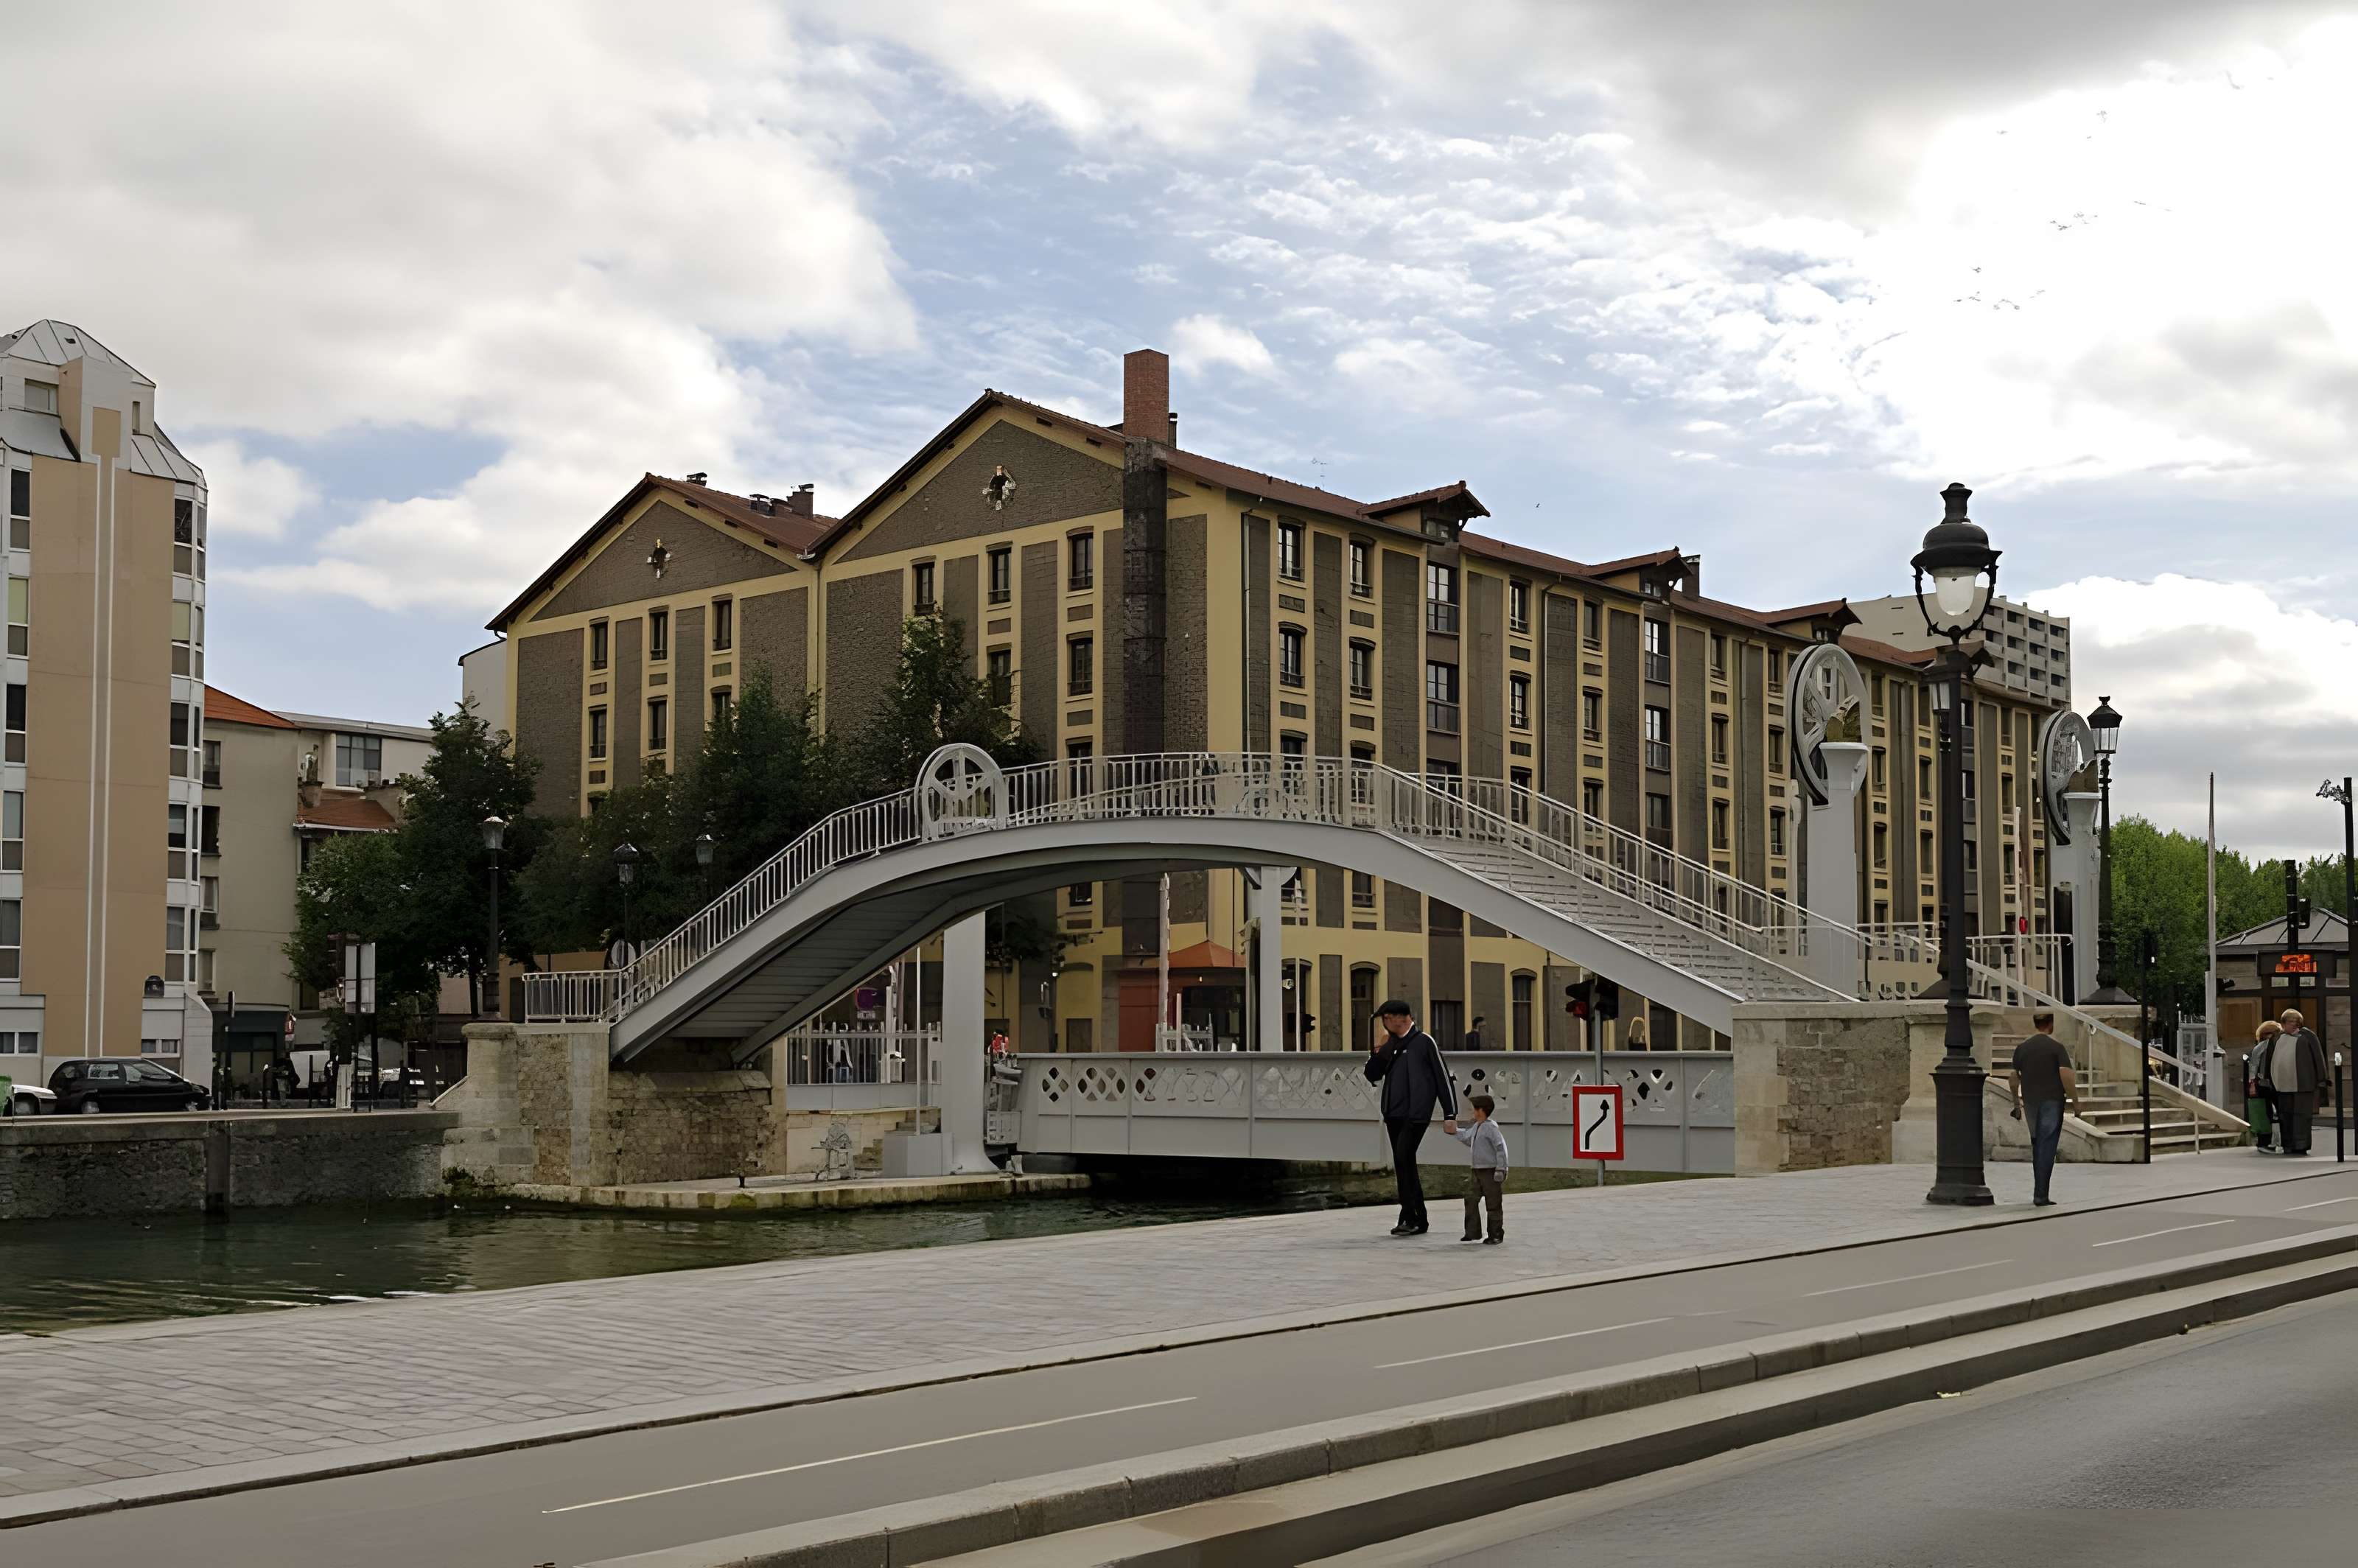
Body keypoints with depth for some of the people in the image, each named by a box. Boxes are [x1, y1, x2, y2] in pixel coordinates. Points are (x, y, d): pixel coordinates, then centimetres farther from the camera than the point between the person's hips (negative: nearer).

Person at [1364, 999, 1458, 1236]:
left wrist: (1450, 1114, -4)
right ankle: (1418, 1221, 14)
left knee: (1404, 1157, -20)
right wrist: (1377, 1052, -3)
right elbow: (1372, 1076, 14)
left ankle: (1410, 1217, -18)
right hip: (1393, 1113, 7)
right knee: (1403, 1164, 7)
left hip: (1416, 1112, -7)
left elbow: (1443, 1077, -1)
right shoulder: (1388, 1045, 17)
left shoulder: (1423, 1041, 0)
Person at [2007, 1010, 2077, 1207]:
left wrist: (2016, 1102, 19)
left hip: (2030, 1102, 4)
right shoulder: (2056, 1046, -6)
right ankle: (2041, 1195, -8)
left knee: (2037, 1144, 17)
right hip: (2052, 1101, -4)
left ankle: (2039, 1191, 18)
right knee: (2047, 1146, -4)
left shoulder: (2022, 1048, 6)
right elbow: (2066, 1075, -14)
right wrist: (2075, 1100, -6)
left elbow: (2013, 1078, 9)